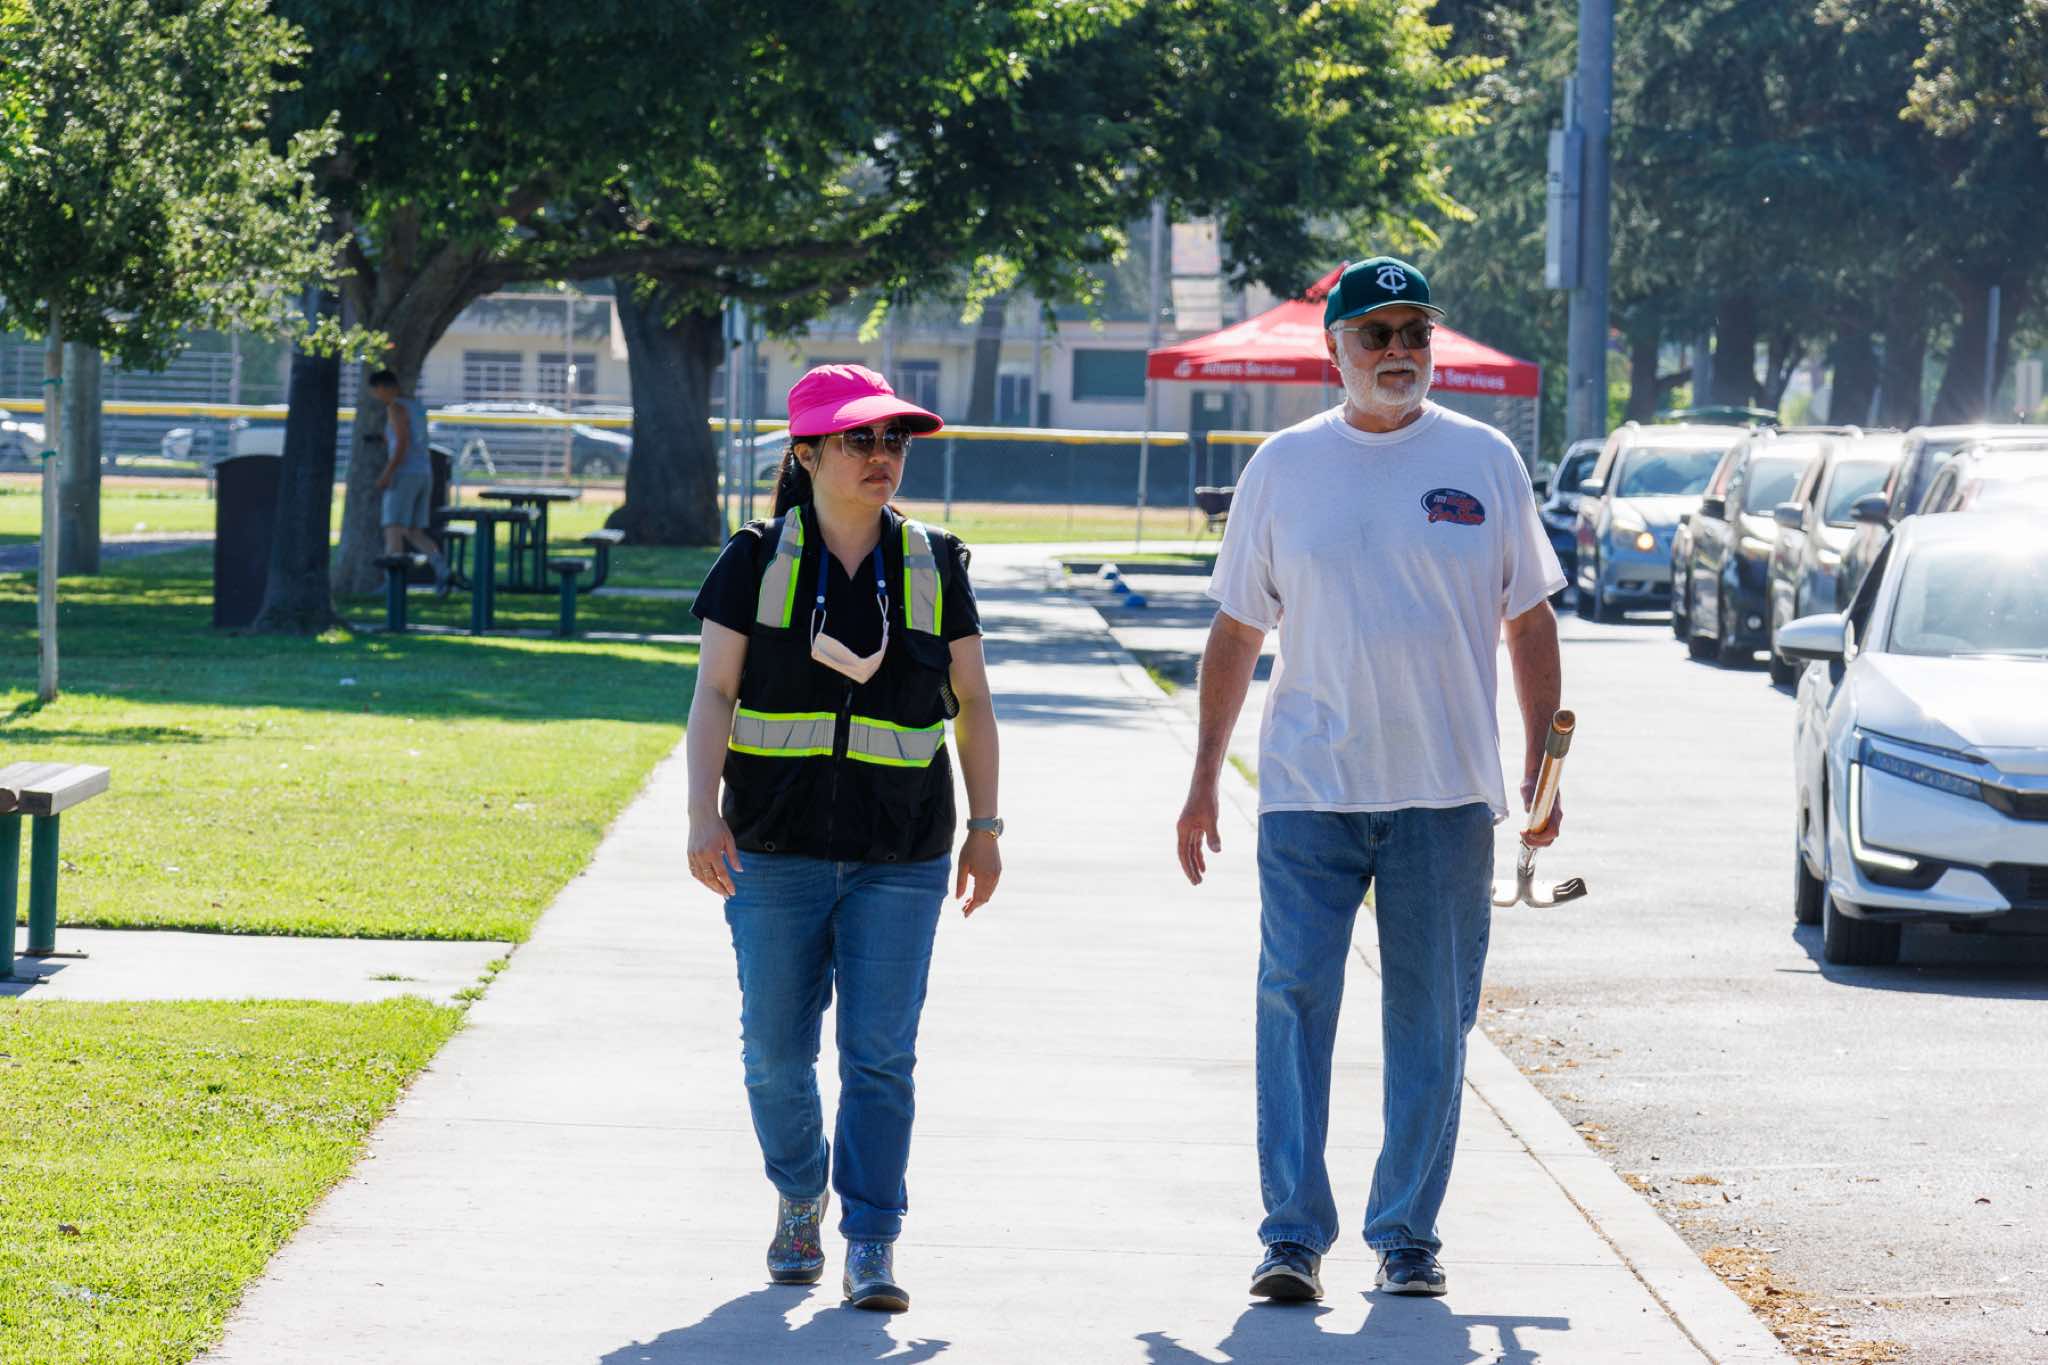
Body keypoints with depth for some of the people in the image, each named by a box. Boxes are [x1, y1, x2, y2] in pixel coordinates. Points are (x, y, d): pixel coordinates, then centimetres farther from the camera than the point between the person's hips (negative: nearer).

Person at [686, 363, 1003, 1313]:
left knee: (881, 1052, -7)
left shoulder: (934, 568, 7)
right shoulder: (758, 561, 1)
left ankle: (872, 1244, -5)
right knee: (776, 1050, 5)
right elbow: (714, 693, -3)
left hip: (901, 858, 1)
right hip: (776, 850, 0)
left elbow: (973, 706, 12)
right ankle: (800, 1197, 30)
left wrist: (985, 826, 7)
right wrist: (704, 815, -13)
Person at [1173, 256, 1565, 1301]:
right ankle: (1292, 1233, -6)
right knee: (1294, 1001, -8)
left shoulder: (1483, 460, 6)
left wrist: (1541, 767, 4)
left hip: (1447, 790, 0)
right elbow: (1237, 629, 11)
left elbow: (1529, 622, 11)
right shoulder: (1285, 465, 7)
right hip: (1308, 786, 0)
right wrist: (1204, 778, 7)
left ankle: (1407, 1233, 12)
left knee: (1430, 1021, 3)